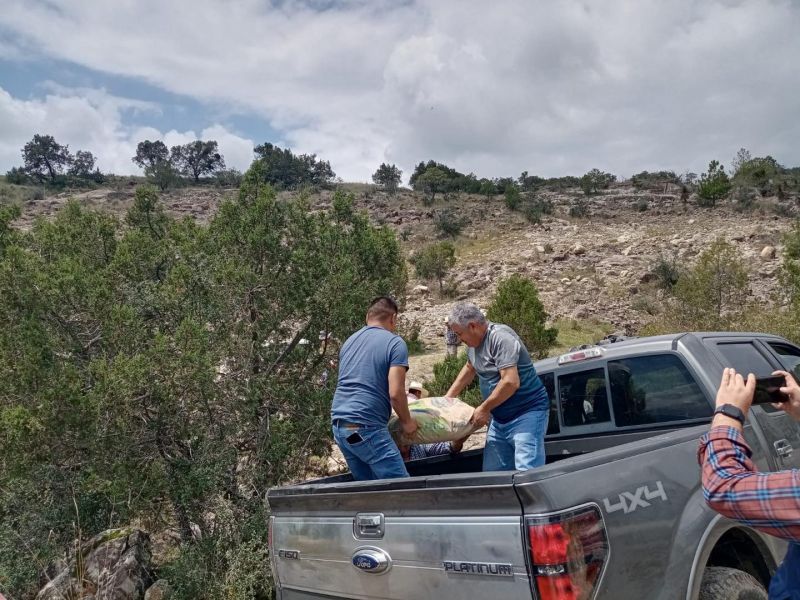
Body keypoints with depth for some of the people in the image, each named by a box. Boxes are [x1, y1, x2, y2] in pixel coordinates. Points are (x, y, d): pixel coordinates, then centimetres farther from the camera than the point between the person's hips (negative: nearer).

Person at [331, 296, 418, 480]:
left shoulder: (349, 341, 18)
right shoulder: (395, 342, -4)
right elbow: (395, 393, -13)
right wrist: (406, 422, 4)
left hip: (339, 424, 8)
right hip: (365, 427, -8)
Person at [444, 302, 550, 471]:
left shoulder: (501, 338, -20)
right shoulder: (474, 343, 8)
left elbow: (511, 382, -27)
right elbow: (469, 369, 28)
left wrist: (484, 408, -16)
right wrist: (448, 396, 23)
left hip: (527, 413, -9)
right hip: (499, 418, 9)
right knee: (492, 473, 7)